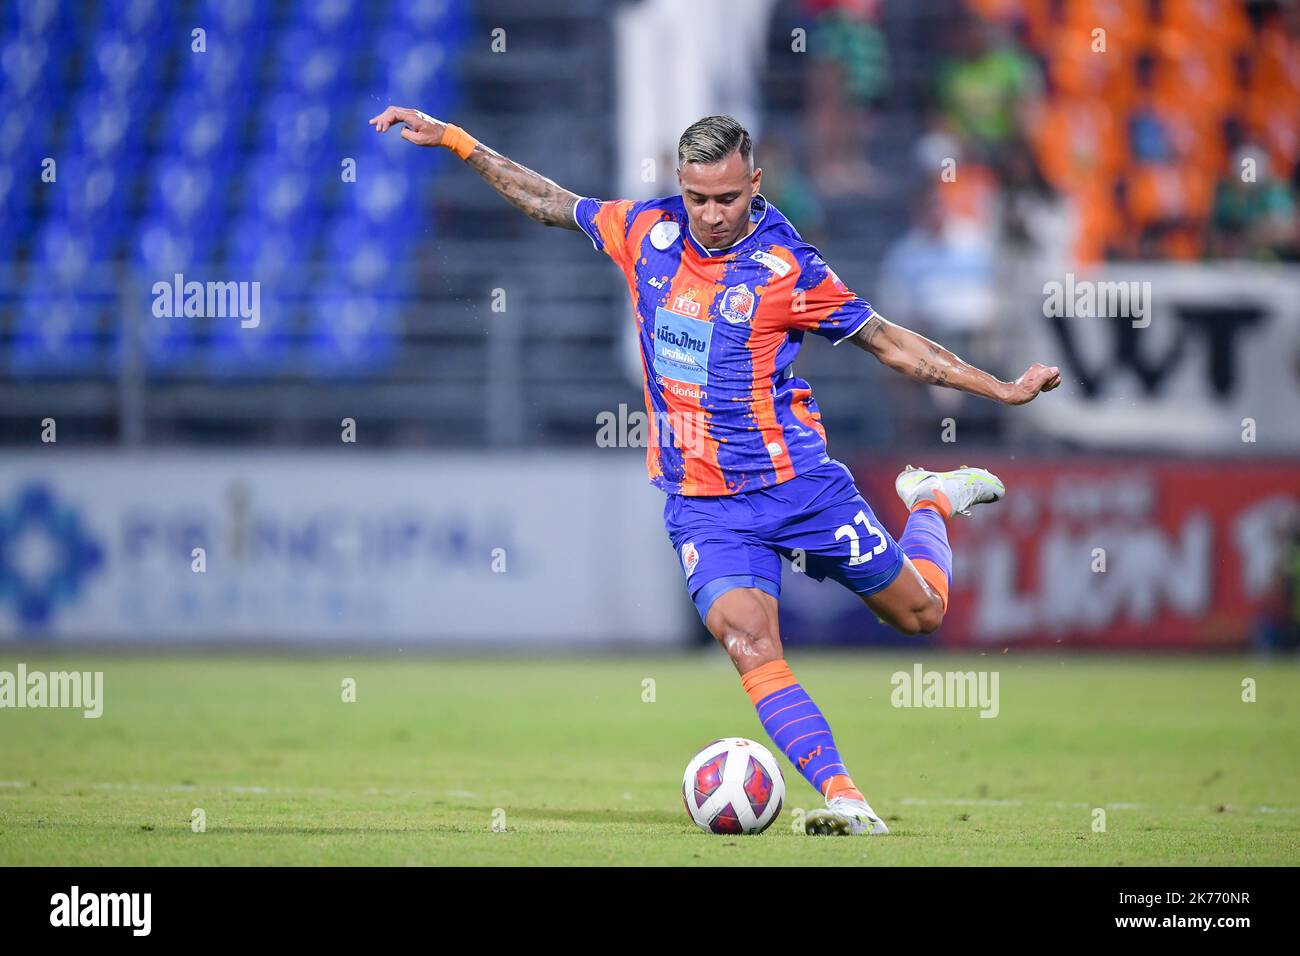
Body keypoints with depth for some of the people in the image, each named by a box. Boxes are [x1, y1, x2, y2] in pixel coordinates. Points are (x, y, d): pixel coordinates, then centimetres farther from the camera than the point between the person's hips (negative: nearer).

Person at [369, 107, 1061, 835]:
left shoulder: (787, 267, -11)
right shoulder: (646, 233, -1)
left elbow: (889, 341, -3)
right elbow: (549, 202, 14)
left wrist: (1001, 390, -5)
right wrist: (453, 140, 13)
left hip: (796, 478, -1)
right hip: (703, 501, 1)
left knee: (919, 611, 12)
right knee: (751, 647, -22)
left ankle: (935, 501, 44)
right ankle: (843, 799, -27)